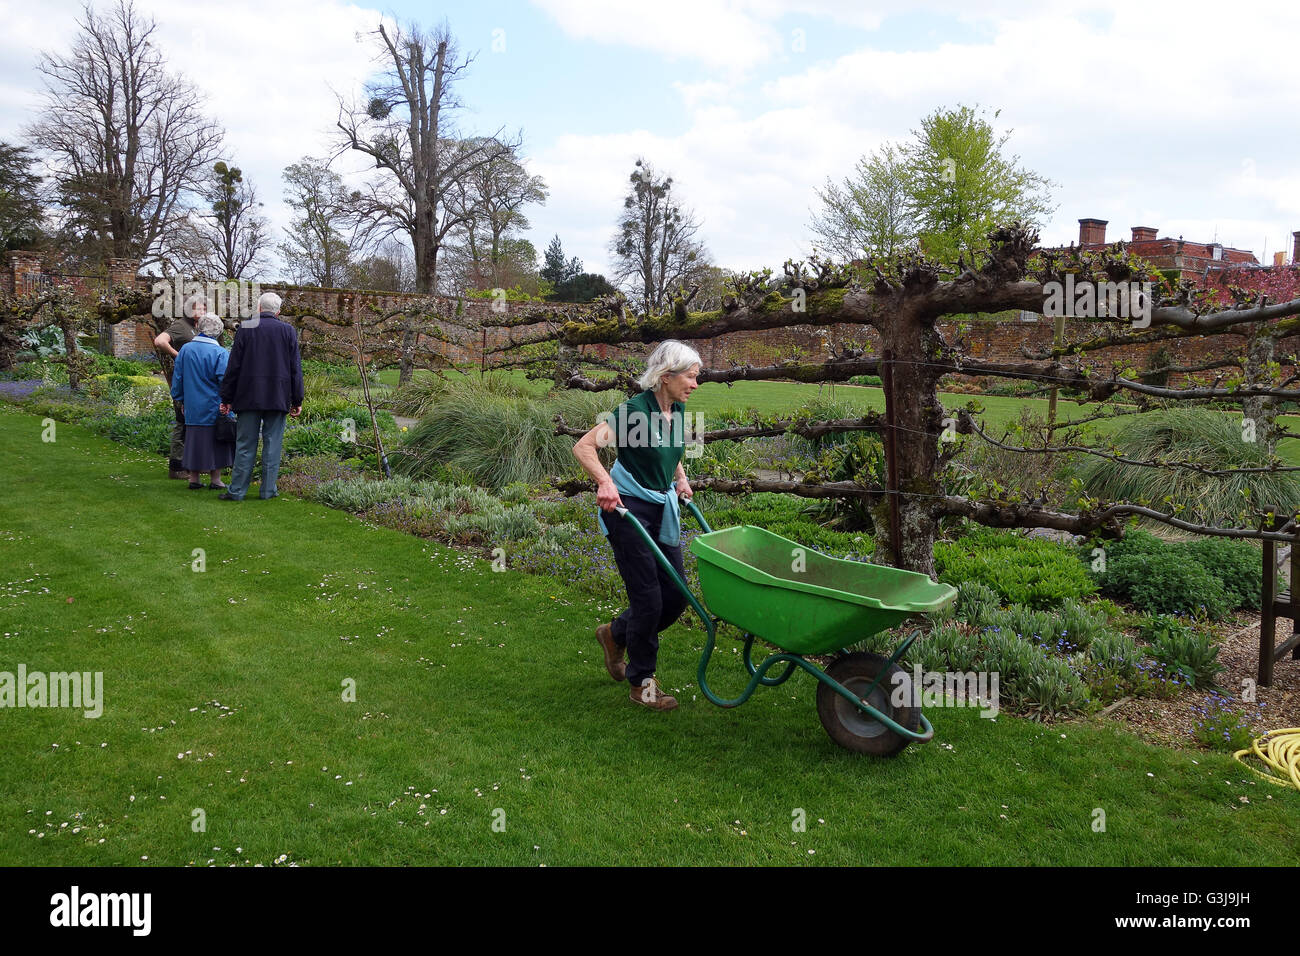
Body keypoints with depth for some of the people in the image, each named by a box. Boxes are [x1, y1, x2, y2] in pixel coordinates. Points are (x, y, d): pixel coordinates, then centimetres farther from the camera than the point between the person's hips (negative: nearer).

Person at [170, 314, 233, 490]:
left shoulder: (185, 349, 0)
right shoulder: (220, 353, -13)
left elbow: (177, 377, 7)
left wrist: (181, 400, 18)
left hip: (192, 407, 4)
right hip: (213, 408, -3)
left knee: (194, 440, 11)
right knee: (215, 442, 6)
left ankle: (194, 480, 16)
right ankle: (215, 480, 10)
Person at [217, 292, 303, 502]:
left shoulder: (245, 328, -1)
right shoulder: (288, 331, 2)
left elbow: (233, 366, 0)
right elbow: (295, 369, 4)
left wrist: (226, 398, 5)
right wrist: (297, 400, 9)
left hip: (249, 397, 0)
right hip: (278, 397, 0)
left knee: (245, 445, 4)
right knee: (272, 444, 5)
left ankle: (237, 490, 6)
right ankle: (268, 490, 8)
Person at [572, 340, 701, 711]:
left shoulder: (677, 410, 5)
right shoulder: (635, 411, -19)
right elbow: (583, 447, -25)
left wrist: (680, 479, 10)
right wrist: (604, 482, -38)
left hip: (663, 509, 8)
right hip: (627, 509, -8)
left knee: (676, 594, 6)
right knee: (648, 596, -5)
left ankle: (616, 634, 31)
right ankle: (641, 682, 13)